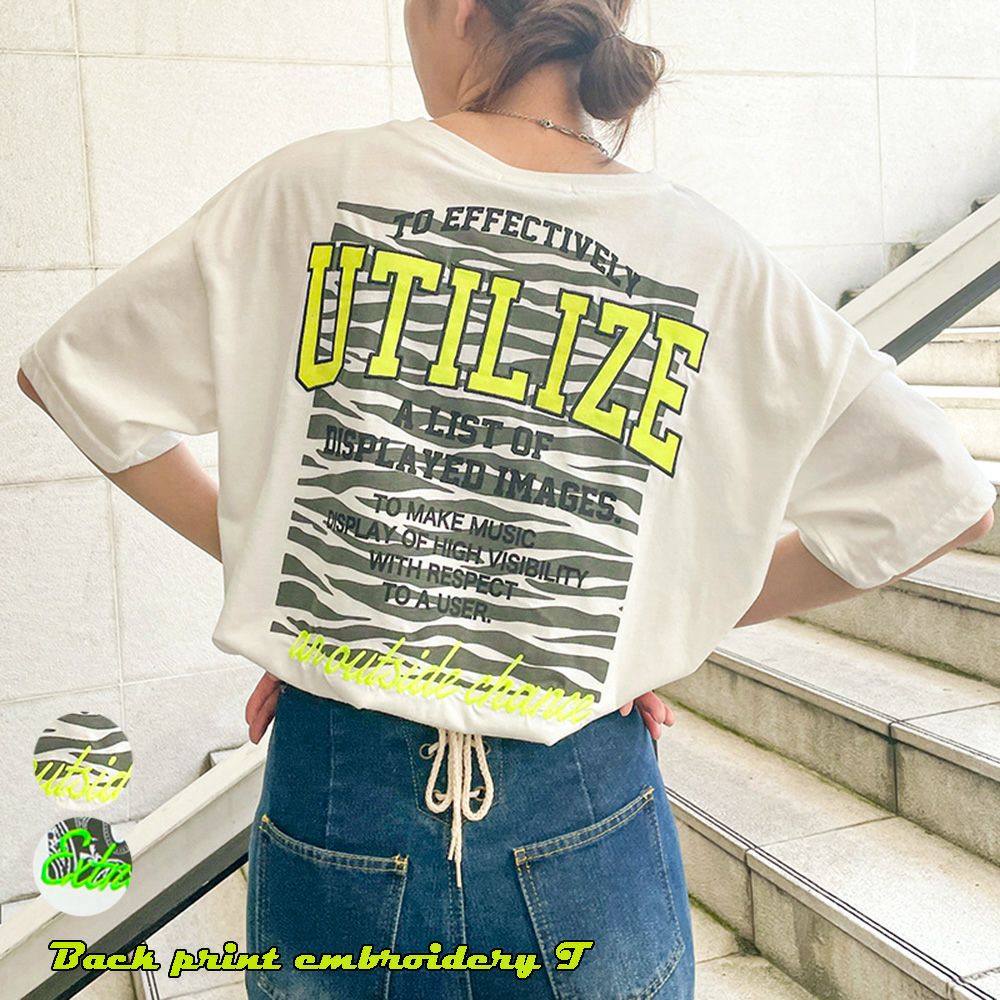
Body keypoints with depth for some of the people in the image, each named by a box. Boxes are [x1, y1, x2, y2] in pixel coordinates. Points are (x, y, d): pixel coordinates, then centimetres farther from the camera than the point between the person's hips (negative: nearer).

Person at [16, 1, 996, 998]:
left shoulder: (314, 185, -7)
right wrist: (675, 619, 5)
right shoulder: (709, 252, -4)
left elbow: (74, 369, 2)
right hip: (585, 826, 1)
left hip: (333, 812, 0)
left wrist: (251, 551, 7)